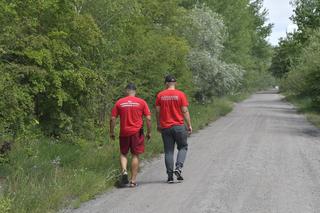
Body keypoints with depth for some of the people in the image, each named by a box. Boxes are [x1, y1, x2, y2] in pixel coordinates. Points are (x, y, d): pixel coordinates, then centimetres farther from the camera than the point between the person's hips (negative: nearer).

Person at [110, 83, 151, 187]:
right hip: (137, 132, -1)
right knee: (135, 155, 7)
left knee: (123, 153, 18)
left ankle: (124, 171, -7)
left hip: (124, 133, 1)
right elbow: (148, 118, -3)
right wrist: (149, 132, 6)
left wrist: (112, 132, 11)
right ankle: (133, 180, 8)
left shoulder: (119, 102, 1)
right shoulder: (141, 102, -1)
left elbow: (113, 119, 1)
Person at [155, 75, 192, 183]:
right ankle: (178, 168, -6)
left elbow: (158, 111, 3)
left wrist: (158, 125, 15)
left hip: (165, 127, 2)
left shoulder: (160, 95, 1)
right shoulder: (180, 94, -4)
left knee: (168, 151, 6)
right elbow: (185, 111, -5)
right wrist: (189, 125, 2)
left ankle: (170, 176, 5)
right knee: (183, 147, 14)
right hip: (179, 126, -2)